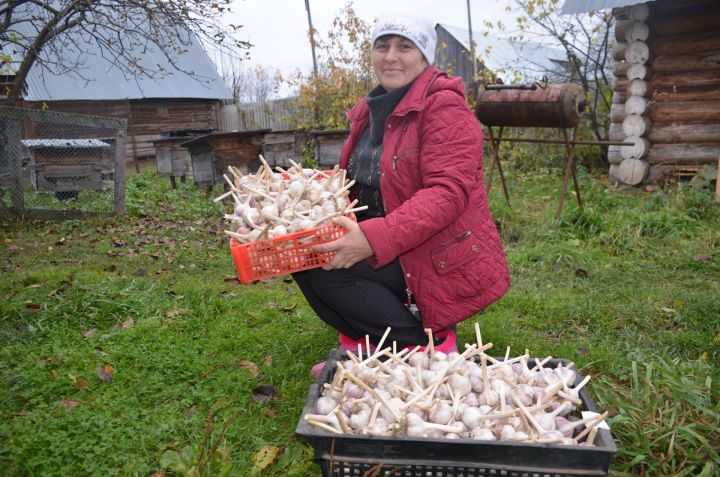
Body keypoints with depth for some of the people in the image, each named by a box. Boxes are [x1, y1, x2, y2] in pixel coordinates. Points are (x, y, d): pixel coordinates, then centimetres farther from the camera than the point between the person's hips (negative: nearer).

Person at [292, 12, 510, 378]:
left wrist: (374, 238, -36)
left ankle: (426, 344, -10)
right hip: (387, 256, 8)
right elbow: (359, 185, 14)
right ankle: (363, 346, 5)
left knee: (318, 268, -20)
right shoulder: (370, 111, 12)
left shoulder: (444, 107, -12)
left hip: (442, 262, -8)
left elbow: (448, 193, -24)